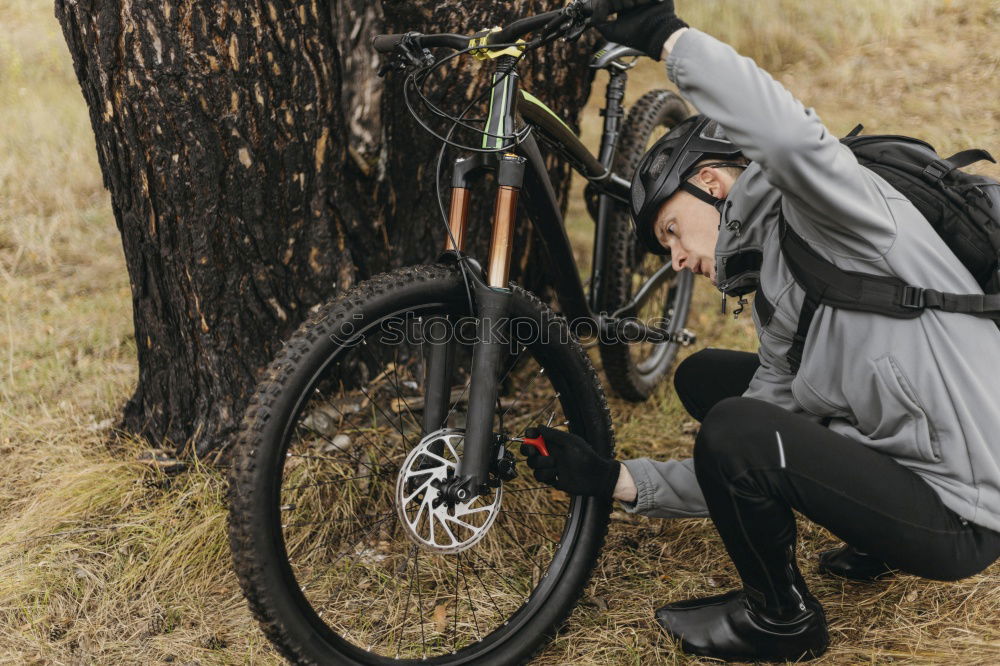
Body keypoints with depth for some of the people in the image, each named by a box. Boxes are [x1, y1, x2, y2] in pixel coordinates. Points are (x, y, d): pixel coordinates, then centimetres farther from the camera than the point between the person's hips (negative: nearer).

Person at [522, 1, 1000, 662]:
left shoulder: (832, 221, -13)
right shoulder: (779, 301, 13)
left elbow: (790, 135, -40)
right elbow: (748, 475, 9)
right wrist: (615, 479, 3)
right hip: (895, 465, 10)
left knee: (733, 428, -25)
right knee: (705, 377, 12)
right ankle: (871, 541, 19)